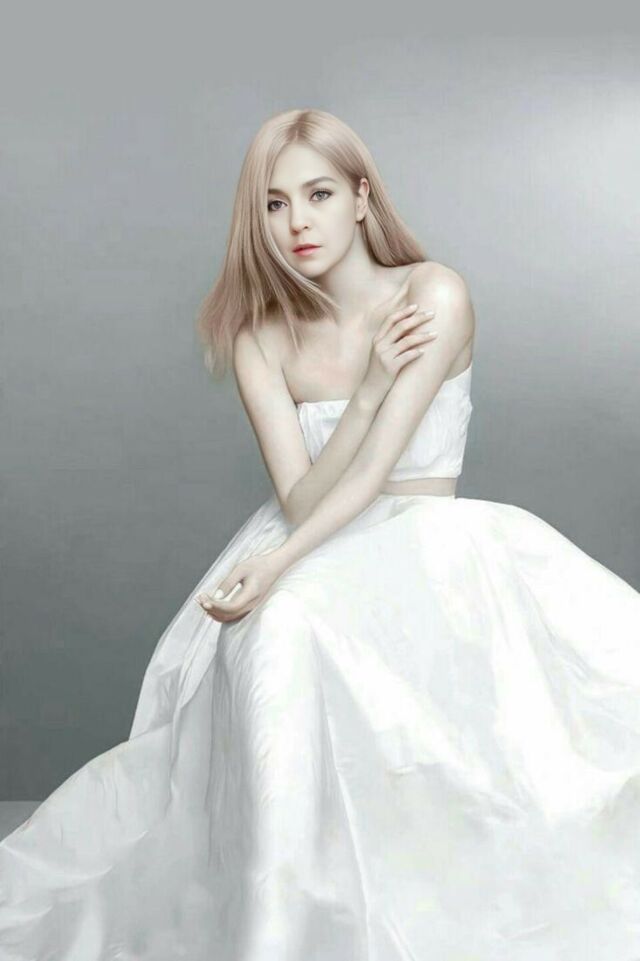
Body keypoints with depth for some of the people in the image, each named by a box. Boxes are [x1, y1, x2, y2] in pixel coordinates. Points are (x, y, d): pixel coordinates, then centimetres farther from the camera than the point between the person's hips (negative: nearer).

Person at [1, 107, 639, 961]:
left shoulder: (434, 295, -8)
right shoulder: (261, 339, 1)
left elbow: (379, 465, -16)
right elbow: (302, 499, -8)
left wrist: (277, 561, -27)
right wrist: (367, 389, -20)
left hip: (430, 547, -2)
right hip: (314, 557, 2)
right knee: (287, 639, -29)